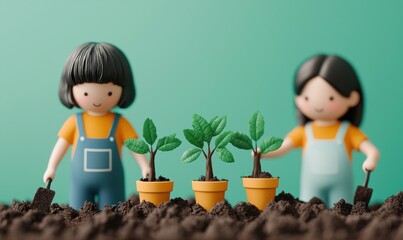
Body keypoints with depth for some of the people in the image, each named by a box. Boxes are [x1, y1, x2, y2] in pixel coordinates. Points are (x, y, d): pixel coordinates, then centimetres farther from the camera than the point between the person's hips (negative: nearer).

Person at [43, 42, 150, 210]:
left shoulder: (120, 123, -4)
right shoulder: (75, 122, -2)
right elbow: (61, 144, 3)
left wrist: (145, 167, -13)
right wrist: (51, 167, -1)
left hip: (111, 181, -1)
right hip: (81, 180, 1)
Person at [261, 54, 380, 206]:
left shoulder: (349, 131, 0)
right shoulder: (303, 132, 6)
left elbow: (372, 150, -7)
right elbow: (280, 148, 1)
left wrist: (371, 159, -31)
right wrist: (263, 152, -19)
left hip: (339, 189, -1)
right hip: (312, 189, 2)